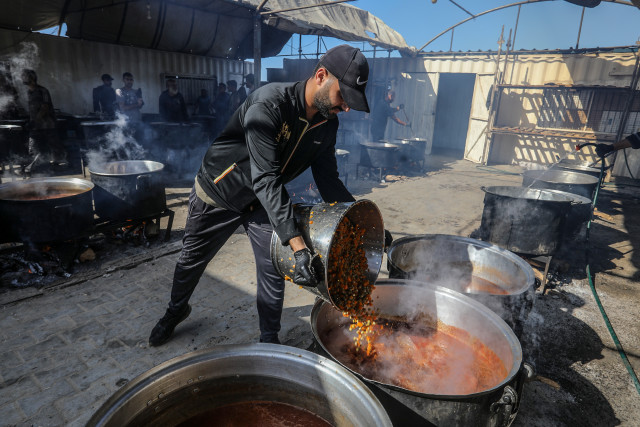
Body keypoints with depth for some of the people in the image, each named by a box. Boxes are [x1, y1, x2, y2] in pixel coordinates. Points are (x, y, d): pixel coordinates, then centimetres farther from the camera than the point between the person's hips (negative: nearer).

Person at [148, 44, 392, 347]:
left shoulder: (328, 123, -11)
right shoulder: (269, 104, -34)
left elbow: (328, 180, -8)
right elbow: (266, 179, -41)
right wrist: (298, 246, -48)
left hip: (263, 203, 5)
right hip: (217, 195, -4)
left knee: (274, 271, 1)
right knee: (192, 260, 16)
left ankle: (269, 340, 23)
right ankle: (176, 311, 47)